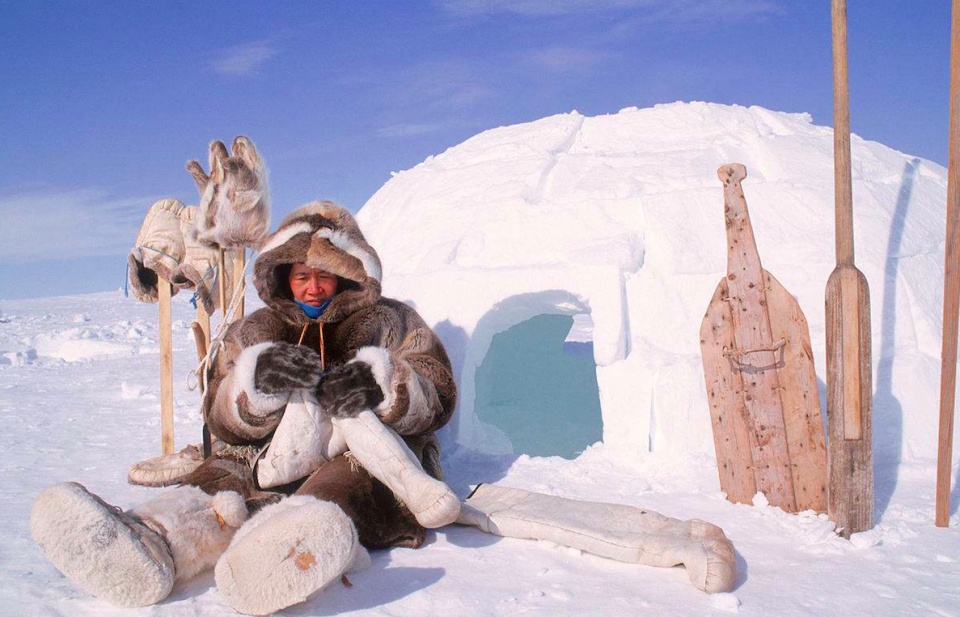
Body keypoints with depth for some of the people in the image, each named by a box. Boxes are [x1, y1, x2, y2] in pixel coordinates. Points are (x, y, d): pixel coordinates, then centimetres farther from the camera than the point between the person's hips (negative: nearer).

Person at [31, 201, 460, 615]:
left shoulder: (392, 323, 15)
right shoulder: (253, 333, 19)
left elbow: (437, 399, 2)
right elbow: (222, 421, 7)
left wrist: (380, 383, -20)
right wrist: (255, 381, -17)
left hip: (372, 461, -2)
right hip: (275, 461, 3)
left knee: (349, 479, -37)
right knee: (225, 475, -29)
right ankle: (150, 540, -59)